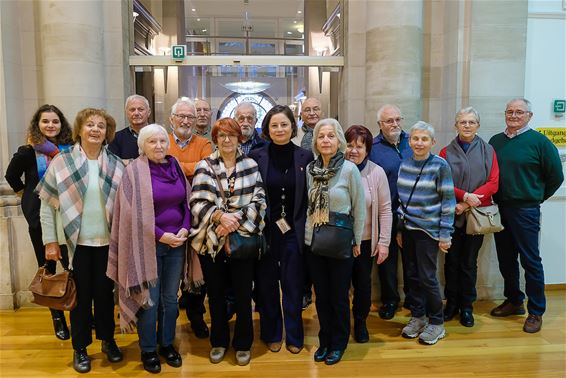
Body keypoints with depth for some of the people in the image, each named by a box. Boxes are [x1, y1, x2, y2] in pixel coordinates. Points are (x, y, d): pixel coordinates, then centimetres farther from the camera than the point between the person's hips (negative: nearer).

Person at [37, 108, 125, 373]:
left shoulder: (116, 165, 2)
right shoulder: (61, 162, -4)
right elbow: (47, 204, -2)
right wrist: (50, 241, -5)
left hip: (108, 242, 2)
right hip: (76, 242, -1)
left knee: (105, 292, 13)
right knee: (80, 294, 9)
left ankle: (108, 339, 32)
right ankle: (80, 347, 27)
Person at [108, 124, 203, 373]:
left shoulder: (176, 167, 6)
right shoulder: (135, 171, -9)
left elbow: (187, 203, 10)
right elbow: (134, 213, -13)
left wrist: (185, 228, -6)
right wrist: (161, 235, -16)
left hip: (177, 243, 4)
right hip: (148, 245, -4)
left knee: (170, 298, 14)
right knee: (150, 300, 6)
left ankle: (167, 344, 31)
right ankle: (148, 350, 23)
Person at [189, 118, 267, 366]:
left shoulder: (251, 166, 3)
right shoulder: (205, 166, 1)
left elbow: (259, 201, -3)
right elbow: (198, 203, -7)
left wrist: (236, 220, -16)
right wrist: (220, 216, -22)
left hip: (243, 238, 0)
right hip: (211, 240, 0)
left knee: (243, 294, 8)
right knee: (216, 294, 13)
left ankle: (243, 344, 28)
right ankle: (219, 342, 33)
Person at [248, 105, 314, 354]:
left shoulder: (305, 157, -1)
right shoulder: (256, 156, -3)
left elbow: (311, 196, 2)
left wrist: (307, 229, -2)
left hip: (293, 231, 0)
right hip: (265, 230, 0)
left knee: (293, 285, 8)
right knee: (267, 283, 12)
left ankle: (294, 336, 26)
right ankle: (271, 334, 30)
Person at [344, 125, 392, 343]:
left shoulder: (376, 173, -8)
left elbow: (385, 209, -3)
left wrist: (384, 242, -5)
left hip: (365, 241, 0)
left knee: (363, 284, 13)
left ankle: (360, 322, 38)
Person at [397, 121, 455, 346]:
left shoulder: (440, 166, -10)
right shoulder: (405, 165, 6)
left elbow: (448, 201, -9)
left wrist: (445, 235, -11)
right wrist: (399, 229, 13)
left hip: (428, 229, -5)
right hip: (408, 228, 5)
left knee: (427, 277, 0)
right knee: (412, 275, 11)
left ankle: (436, 323, 17)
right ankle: (417, 317, 26)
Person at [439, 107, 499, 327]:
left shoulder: (487, 151, 4)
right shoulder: (446, 152, 3)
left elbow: (493, 183, -4)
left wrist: (467, 204, -13)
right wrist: (464, 195, -18)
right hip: (451, 214, 0)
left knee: (469, 261, 6)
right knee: (452, 260, 6)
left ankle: (467, 306, 19)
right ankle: (451, 303, 20)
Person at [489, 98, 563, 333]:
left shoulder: (539, 141, -5)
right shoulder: (495, 141, 8)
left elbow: (555, 176, 0)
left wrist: (537, 197, 7)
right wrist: (495, 199, 8)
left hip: (525, 210, -5)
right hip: (499, 208, 5)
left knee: (530, 261, 1)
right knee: (506, 259, 13)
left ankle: (536, 312, 14)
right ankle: (513, 301, 30)